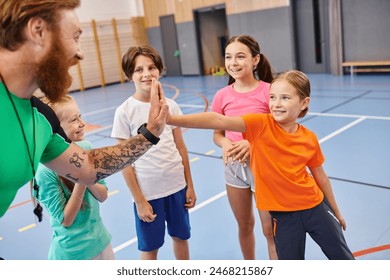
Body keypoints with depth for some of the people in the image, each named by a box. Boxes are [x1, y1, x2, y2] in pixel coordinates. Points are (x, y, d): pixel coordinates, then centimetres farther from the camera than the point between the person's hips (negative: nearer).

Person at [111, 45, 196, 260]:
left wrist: (190, 185, 7)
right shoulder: (124, 112, -12)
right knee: (149, 247, 13)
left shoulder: (170, 105, -1)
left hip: (176, 186, 4)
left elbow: (181, 147, 6)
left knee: (181, 236, 20)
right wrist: (139, 200, -9)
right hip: (147, 192, -3)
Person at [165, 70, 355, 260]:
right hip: (283, 214, -2)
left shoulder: (309, 139, -6)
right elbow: (220, 121, -31)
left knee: (343, 257, 17)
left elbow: (321, 177, 8)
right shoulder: (261, 125, -15)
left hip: (315, 207, 3)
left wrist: (336, 212, 19)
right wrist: (171, 119, -43)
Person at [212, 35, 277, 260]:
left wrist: (253, 143, -25)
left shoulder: (268, 91, -13)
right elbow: (218, 134, 7)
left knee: (271, 230, 7)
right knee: (245, 226, 21)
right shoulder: (222, 96, -3)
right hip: (235, 167, 4)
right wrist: (225, 144, -16)